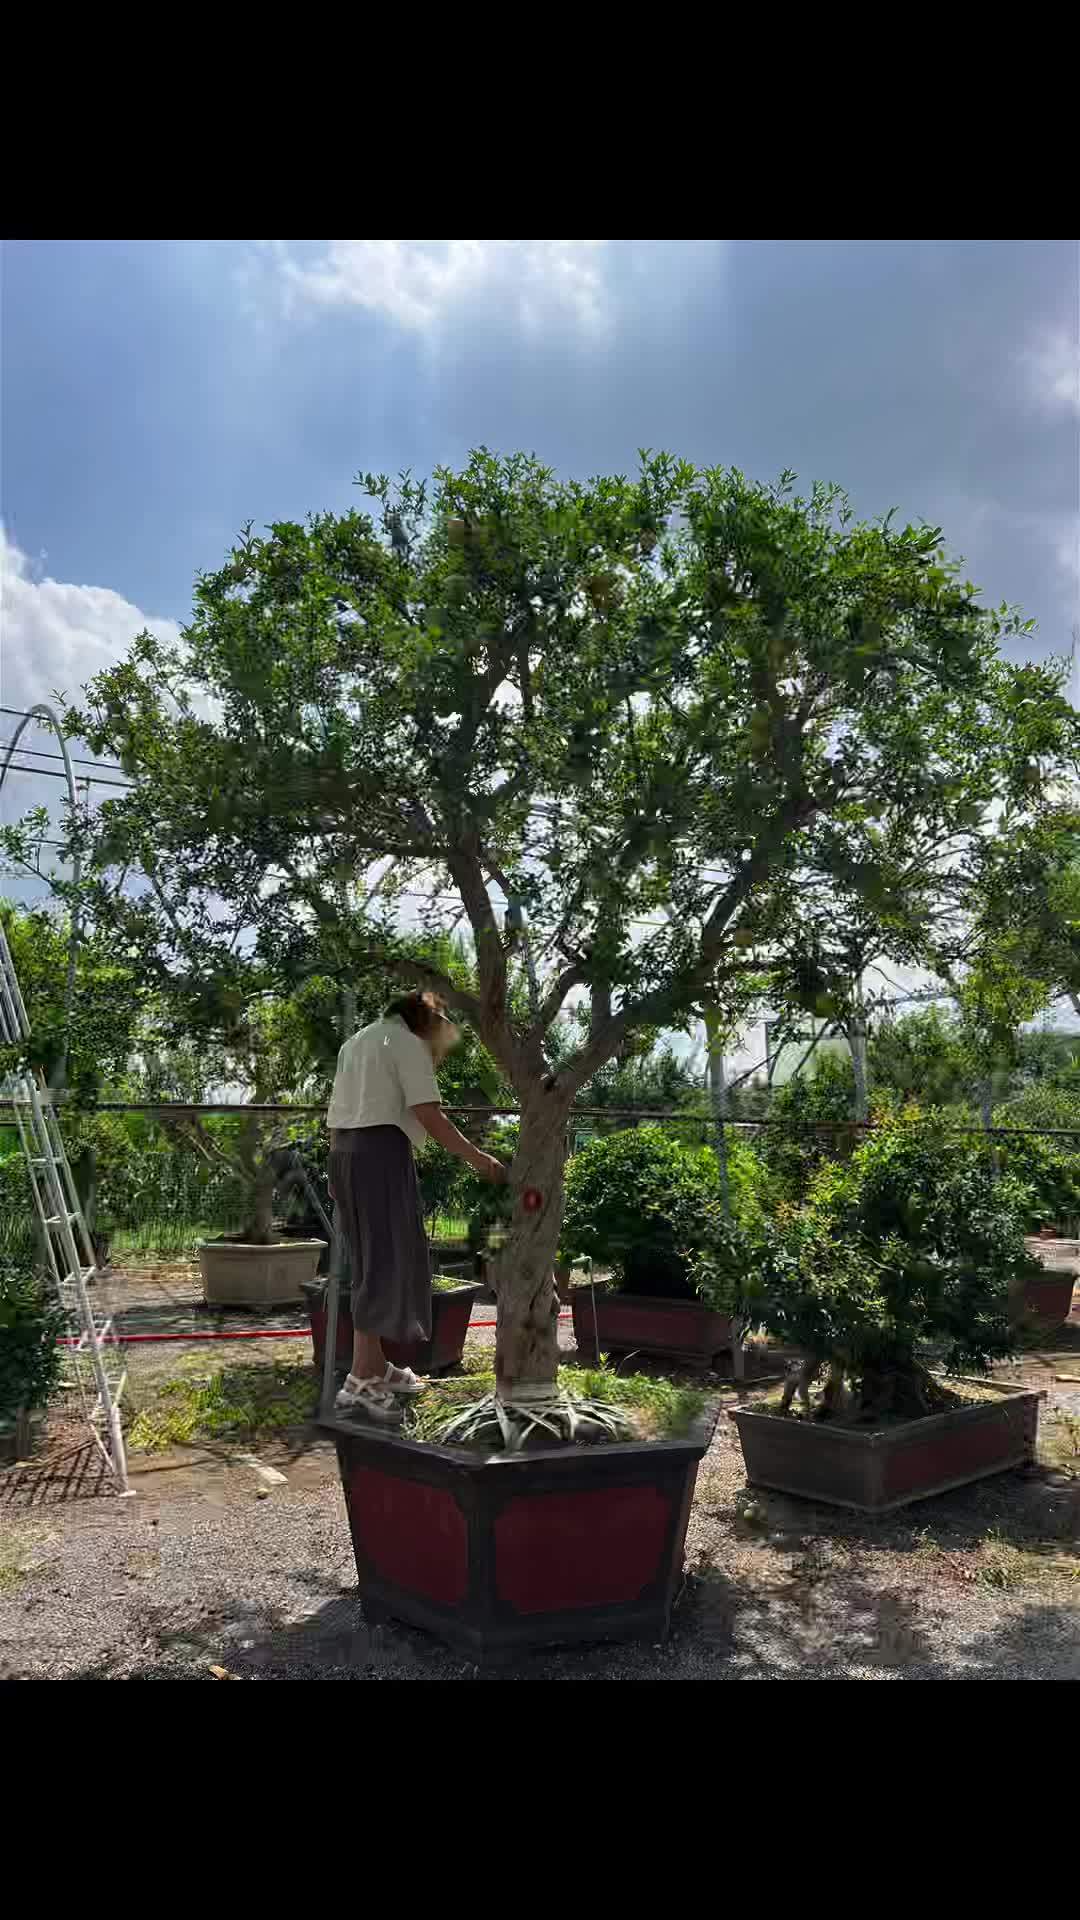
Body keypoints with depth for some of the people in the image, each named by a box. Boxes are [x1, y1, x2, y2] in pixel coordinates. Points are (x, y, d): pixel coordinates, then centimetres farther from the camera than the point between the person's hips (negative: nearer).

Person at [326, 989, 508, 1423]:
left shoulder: (355, 1042, 23)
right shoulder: (407, 1044, -3)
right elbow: (429, 1115, -12)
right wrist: (476, 1157, -9)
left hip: (344, 1152, 9)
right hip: (381, 1151, -9)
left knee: (371, 1261, 16)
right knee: (386, 1262, -6)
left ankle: (375, 1367, 24)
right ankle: (360, 1382, -8)